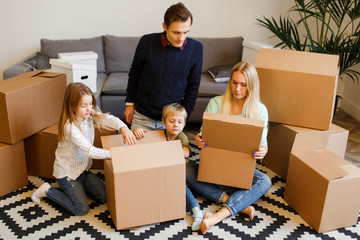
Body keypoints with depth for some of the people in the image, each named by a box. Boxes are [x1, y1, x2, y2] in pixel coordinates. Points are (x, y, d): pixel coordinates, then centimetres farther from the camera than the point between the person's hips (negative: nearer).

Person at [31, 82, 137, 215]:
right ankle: (48, 190, 10)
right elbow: (89, 150, -34)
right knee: (82, 209, -5)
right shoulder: (70, 127, -31)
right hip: (67, 172, -7)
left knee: (104, 196, 5)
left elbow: (107, 118, -22)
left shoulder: (90, 115, -9)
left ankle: (77, 186, 24)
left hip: (82, 168, 7)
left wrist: (123, 128, -42)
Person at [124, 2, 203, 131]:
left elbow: (193, 87, -2)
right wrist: (129, 103, 6)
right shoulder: (147, 42, -13)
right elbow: (134, 74, 3)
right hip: (142, 116, 0)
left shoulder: (196, 48, -11)